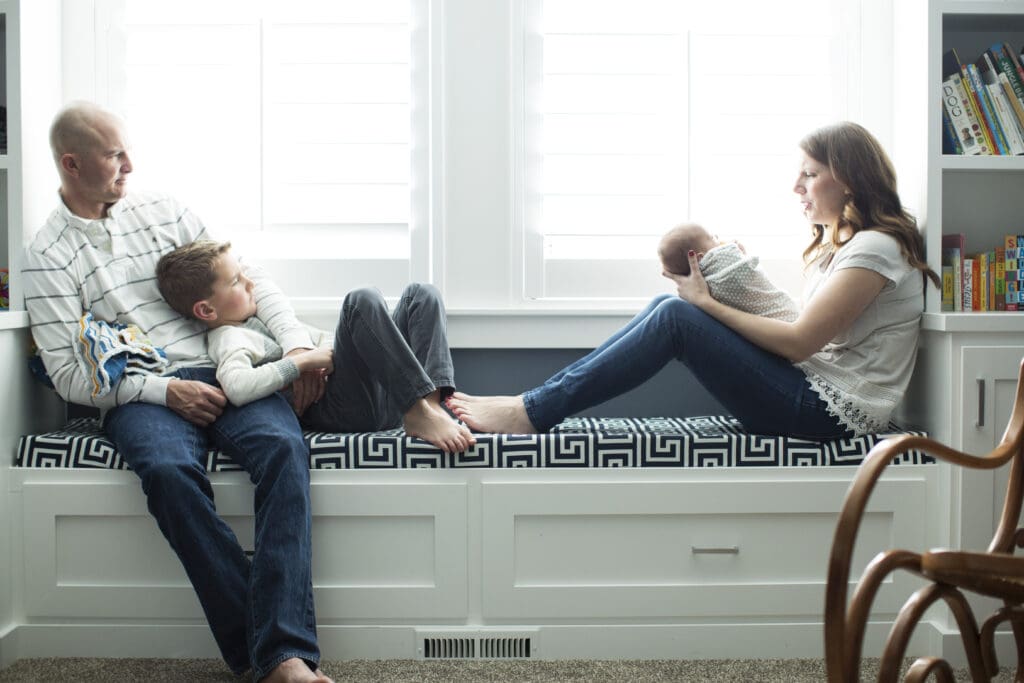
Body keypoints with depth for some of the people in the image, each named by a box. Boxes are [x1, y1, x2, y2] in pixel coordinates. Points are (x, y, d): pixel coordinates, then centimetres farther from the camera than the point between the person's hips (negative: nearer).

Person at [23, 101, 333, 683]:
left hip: (223, 370, 3)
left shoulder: (163, 209, 18)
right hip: (140, 394, -2)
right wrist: (165, 391, -13)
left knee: (284, 446, -30)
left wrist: (297, 344, -1)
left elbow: (249, 280, 16)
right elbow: (70, 375, 0)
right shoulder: (47, 256, 7)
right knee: (170, 471, -37)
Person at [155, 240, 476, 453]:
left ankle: (432, 402, -18)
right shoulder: (229, 339, -6)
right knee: (362, 300, -27)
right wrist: (304, 361, -21)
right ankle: (417, 414, -31)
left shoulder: (259, 316, 24)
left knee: (420, 294, 7)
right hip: (332, 406, -9)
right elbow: (236, 387, -29)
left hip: (379, 393, 10)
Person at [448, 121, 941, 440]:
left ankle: (533, 412, -19)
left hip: (832, 411, -9)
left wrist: (708, 304, -10)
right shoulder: (839, 244, 21)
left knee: (676, 316, -20)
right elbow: (805, 332, 13)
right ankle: (538, 401, -10)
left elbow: (800, 341, -16)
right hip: (811, 396, 9)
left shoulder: (876, 248, -10)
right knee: (668, 306, -5)